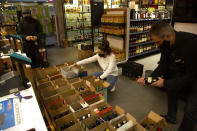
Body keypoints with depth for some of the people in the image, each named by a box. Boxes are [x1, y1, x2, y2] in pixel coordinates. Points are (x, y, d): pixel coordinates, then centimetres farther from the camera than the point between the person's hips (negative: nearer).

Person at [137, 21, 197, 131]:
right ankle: (171, 117, 42)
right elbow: (163, 66, -6)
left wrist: (165, 83, -25)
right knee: (171, 90, 19)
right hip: (184, 73, 7)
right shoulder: (165, 44, -14)